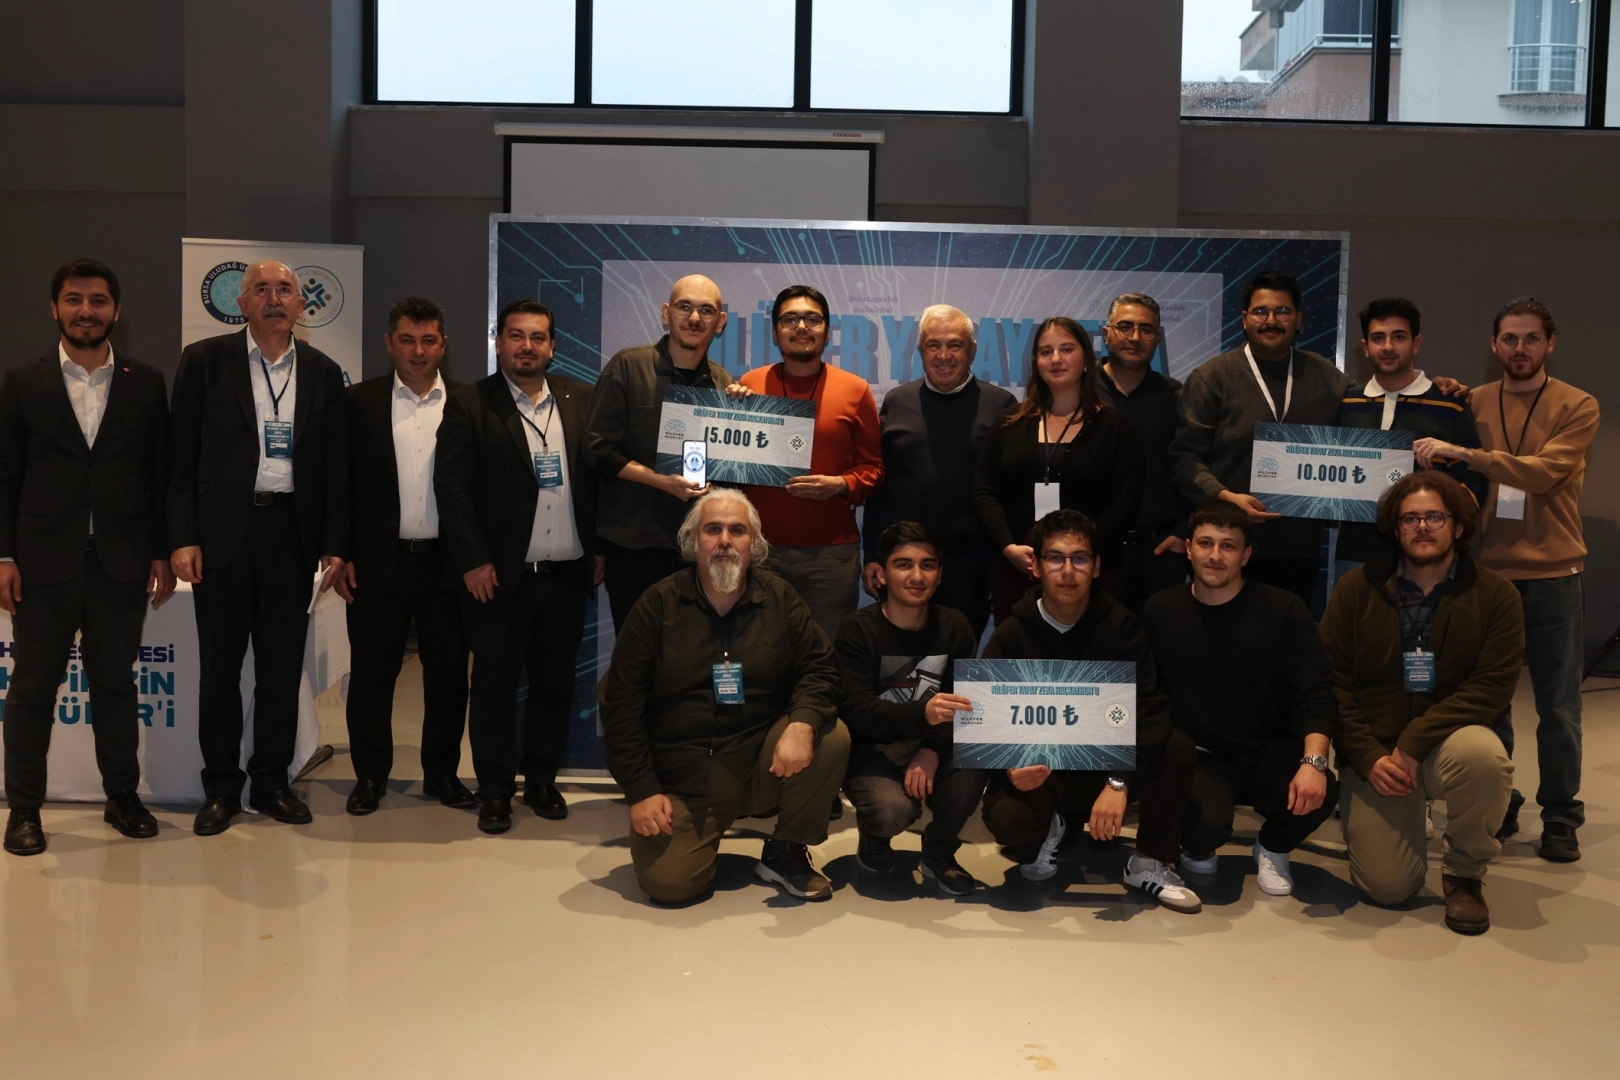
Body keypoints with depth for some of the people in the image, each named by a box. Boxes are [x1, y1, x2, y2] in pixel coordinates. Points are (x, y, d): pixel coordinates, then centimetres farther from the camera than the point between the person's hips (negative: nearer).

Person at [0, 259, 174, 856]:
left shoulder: (146, 383, 6)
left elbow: (160, 475, 6)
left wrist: (162, 553, 2)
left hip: (122, 561, 1)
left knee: (116, 682, 9)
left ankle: (122, 796, 20)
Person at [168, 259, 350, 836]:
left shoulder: (323, 372, 8)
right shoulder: (204, 360, 1)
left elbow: (336, 464, 8)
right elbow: (181, 455, 0)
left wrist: (334, 545, 3)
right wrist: (182, 538, -7)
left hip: (293, 533, 2)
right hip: (223, 530, -2)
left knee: (283, 665, 8)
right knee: (219, 664, 6)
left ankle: (272, 782, 20)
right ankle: (220, 787, 18)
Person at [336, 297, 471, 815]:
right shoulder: (360, 401, 4)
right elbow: (342, 481, 3)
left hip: (448, 561, 1)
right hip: (378, 561, 0)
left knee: (448, 673, 8)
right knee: (371, 673, 5)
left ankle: (442, 773, 21)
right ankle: (370, 776, 19)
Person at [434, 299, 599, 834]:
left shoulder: (580, 399, 9)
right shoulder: (469, 404, -1)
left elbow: (599, 474, 9)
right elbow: (452, 486, -6)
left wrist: (600, 548, 4)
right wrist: (473, 561, -11)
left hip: (567, 573, 3)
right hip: (499, 574, -3)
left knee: (555, 682, 10)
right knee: (495, 684, 4)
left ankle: (542, 780, 23)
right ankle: (495, 789, 15)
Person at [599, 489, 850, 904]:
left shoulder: (780, 598, 2)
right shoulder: (659, 604, -3)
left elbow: (818, 668, -2)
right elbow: (622, 702, -4)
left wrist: (802, 724, -25)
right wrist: (641, 790, -10)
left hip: (764, 764, 2)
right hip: (684, 779, -2)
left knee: (831, 737, -24)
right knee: (667, 884, -19)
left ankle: (786, 852, -2)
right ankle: (704, 830, 17)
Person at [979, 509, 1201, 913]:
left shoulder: (1120, 625, -9)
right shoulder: (1011, 635, -8)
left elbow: (1149, 708, -19)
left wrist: (1120, 781, -33)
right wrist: (1010, 764, -34)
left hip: (1107, 759, 1)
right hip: (1038, 771, -1)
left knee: (1177, 748, -28)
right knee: (1006, 818, -33)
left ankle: (1151, 862, -4)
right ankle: (1049, 830, 8)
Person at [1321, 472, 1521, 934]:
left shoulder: (1495, 594, -3)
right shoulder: (1357, 588, 0)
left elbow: (1493, 685, -12)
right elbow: (1333, 683, -3)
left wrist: (1414, 743, -21)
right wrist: (1368, 757, -15)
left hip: (1449, 740, 0)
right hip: (1376, 753, 0)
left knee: (1484, 755, -37)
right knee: (1387, 887, -13)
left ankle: (1463, 874, -8)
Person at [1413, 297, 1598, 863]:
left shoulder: (1578, 407, -2)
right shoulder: (1471, 404, 7)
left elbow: (1545, 472, -18)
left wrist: (1466, 455, -25)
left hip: (1552, 574, -2)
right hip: (1486, 571, 2)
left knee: (1557, 706, 3)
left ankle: (1560, 817, 15)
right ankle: (1496, 807, 20)